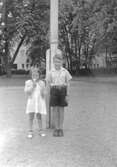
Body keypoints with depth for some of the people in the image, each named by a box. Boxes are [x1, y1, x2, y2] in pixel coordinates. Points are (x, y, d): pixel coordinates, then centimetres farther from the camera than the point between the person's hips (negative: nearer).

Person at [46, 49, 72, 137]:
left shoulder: (65, 71, 1)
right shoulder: (51, 72, 3)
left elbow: (68, 84, 1)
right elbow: (49, 83, 8)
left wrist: (67, 95, -4)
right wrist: (55, 86, -8)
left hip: (63, 91, -1)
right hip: (54, 91, 1)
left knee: (61, 110, 2)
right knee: (55, 110, 2)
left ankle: (61, 129, 11)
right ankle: (56, 128, 11)